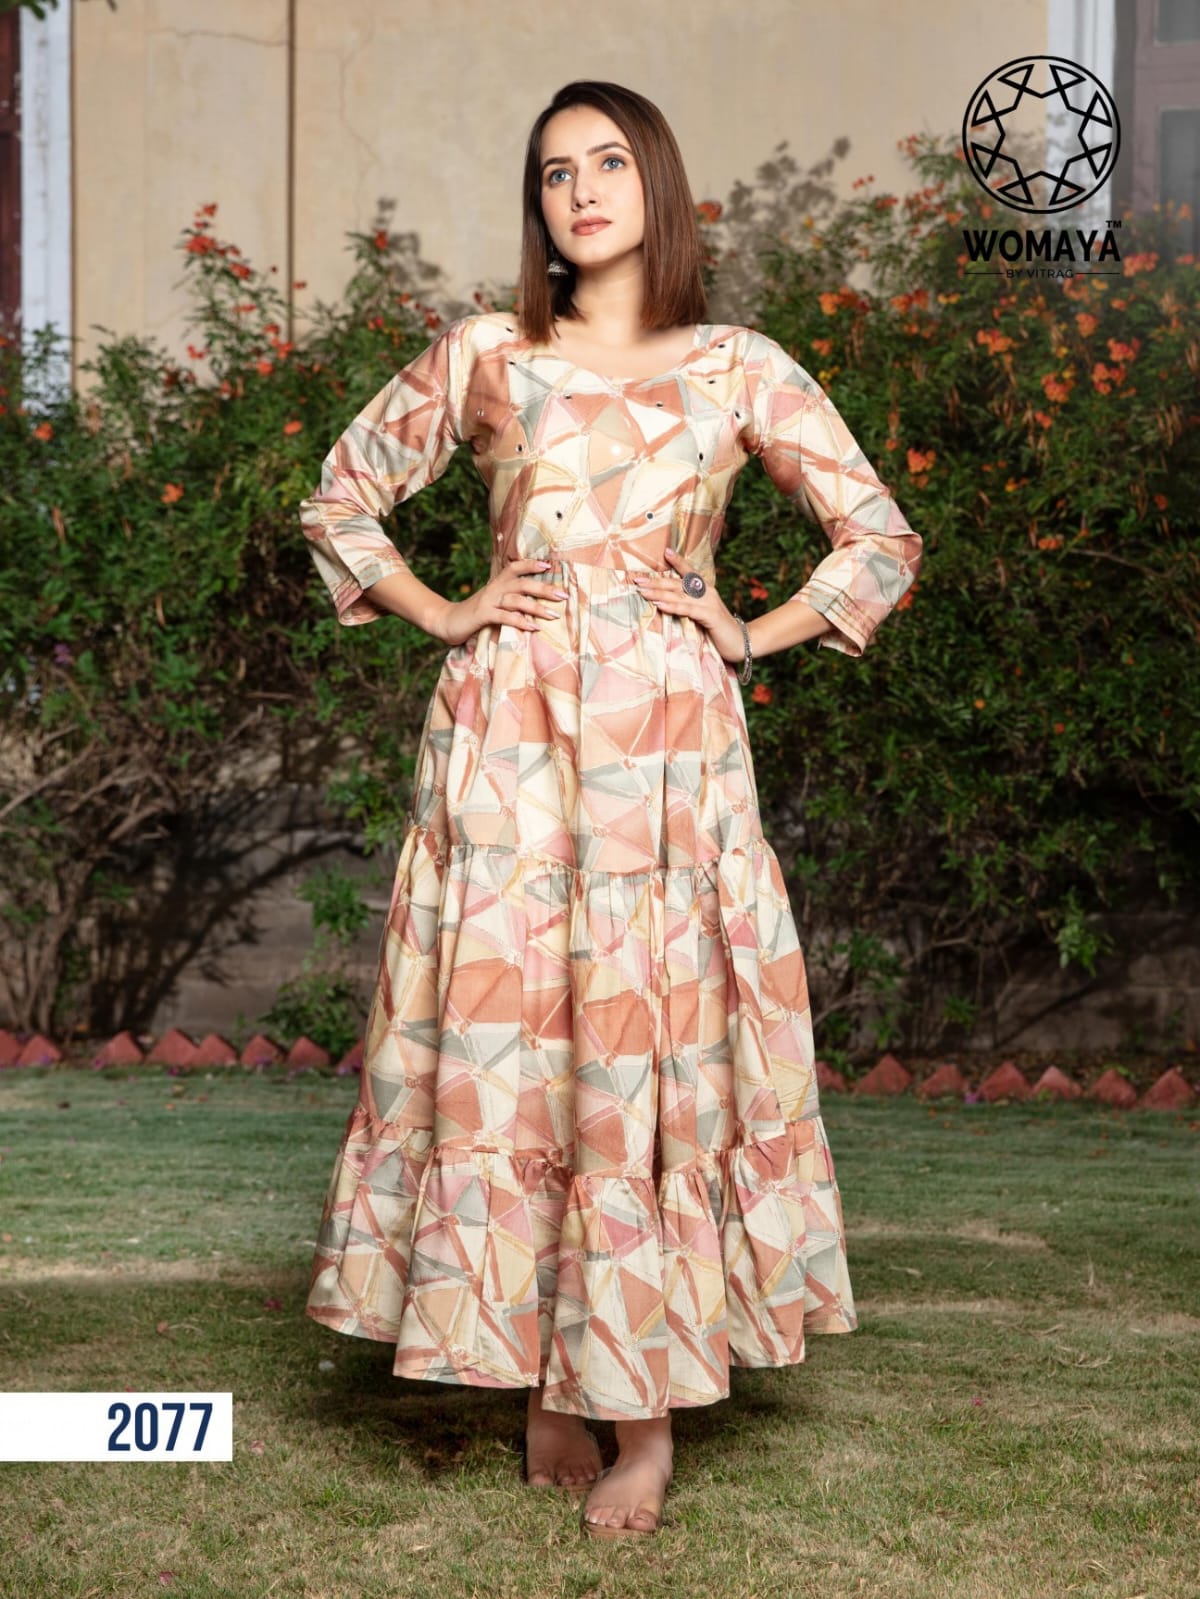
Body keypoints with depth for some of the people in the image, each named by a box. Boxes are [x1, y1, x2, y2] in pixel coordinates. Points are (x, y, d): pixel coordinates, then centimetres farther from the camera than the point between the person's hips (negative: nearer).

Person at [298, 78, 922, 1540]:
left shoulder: (736, 370, 8)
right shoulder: (482, 359, 9)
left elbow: (880, 538, 12)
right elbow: (338, 499, 18)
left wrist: (757, 636, 2)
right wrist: (439, 613, 7)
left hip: (668, 735, -1)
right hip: (506, 737, 1)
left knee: (654, 1039, -3)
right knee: (504, 1039, -1)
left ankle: (644, 1414, 5)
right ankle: (541, 1393, 10)